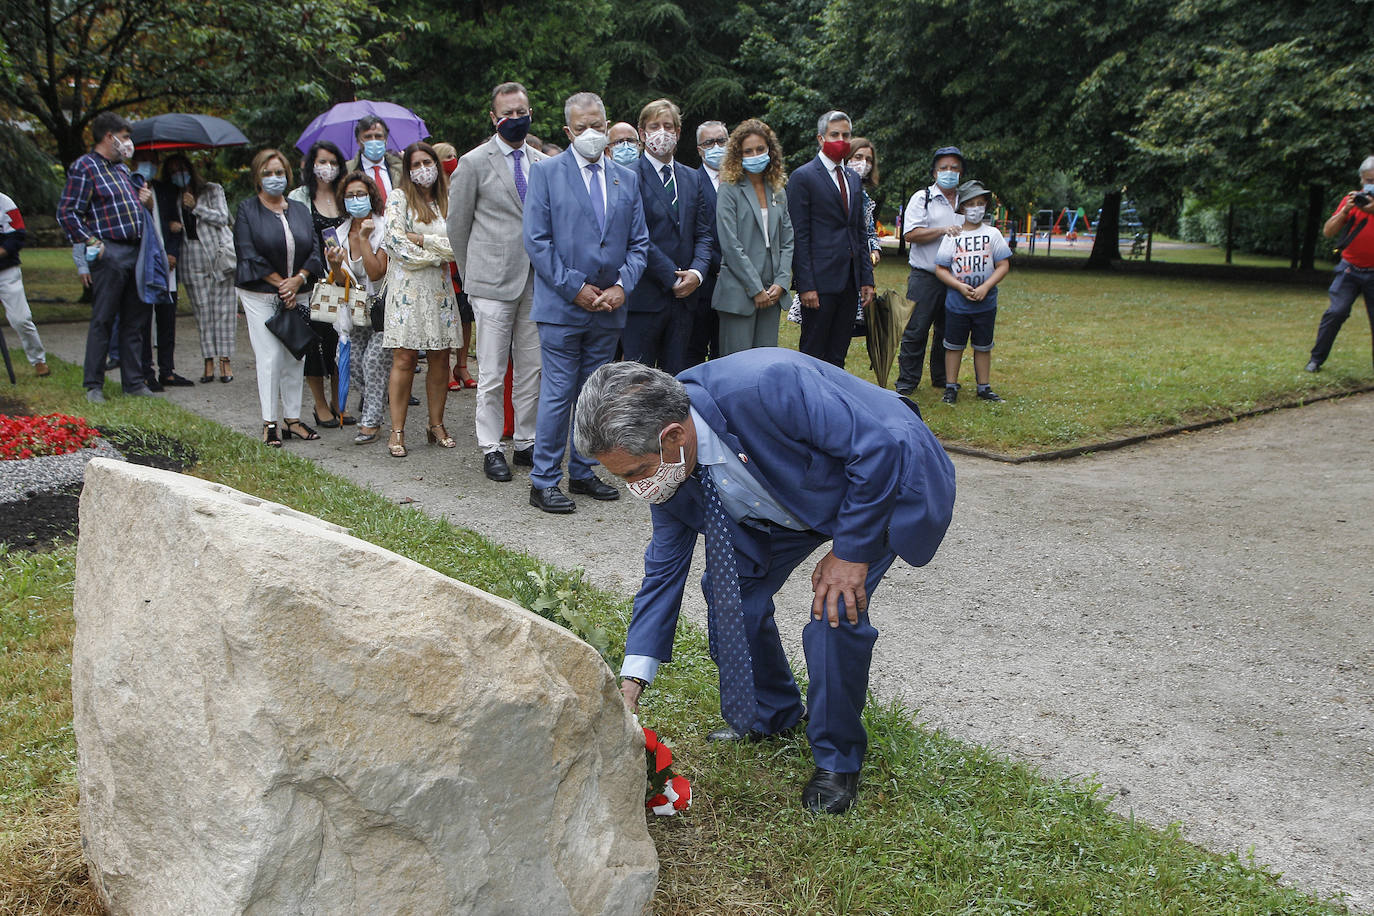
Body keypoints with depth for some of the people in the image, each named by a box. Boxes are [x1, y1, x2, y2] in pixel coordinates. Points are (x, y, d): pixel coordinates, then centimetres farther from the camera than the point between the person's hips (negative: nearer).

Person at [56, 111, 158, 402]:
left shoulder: (122, 168, 21)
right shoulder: (84, 167, -3)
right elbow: (67, 212, -8)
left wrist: (147, 201, 10)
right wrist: (92, 242, -15)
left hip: (136, 250, 8)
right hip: (109, 253, -8)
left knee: (135, 320, 9)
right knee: (102, 320, -4)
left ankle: (134, 382, 15)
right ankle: (93, 385, 3)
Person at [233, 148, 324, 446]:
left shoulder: (301, 210, 13)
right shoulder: (247, 211, 0)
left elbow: (315, 251, 6)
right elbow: (249, 256, -8)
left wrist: (298, 280, -10)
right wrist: (280, 284, -12)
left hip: (298, 295, 4)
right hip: (260, 297, -4)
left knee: (295, 357, 5)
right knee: (270, 357, -8)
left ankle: (293, 418, 14)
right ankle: (270, 423, -2)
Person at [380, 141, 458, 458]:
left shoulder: (447, 203, 13)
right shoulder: (399, 198, 3)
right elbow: (395, 240, -9)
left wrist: (422, 239, -9)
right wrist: (436, 255, -6)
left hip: (439, 288, 4)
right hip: (407, 286, -4)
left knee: (440, 358, 3)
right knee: (404, 359, -7)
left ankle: (436, 425, 14)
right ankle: (397, 431, -3)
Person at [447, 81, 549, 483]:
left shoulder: (544, 162, 11)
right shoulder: (474, 163, -1)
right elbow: (458, 224, 5)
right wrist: (473, 276, 8)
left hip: (536, 281, 4)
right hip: (494, 283, -4)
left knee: (532, 370, 8)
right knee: (492, 374, -2)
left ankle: (525, 442, 19)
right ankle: (491, 448, 7)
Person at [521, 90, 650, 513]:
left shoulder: (627, 179, 13)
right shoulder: (546, 172, 0)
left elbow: (638, 243, 12)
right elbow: (536, 240, -6)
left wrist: (621, 286, -5)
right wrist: (575, 288, -11)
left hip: (608, 308, 4)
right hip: (562, 306, -4)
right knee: (558, 395, -4)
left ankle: (582, 473, 22)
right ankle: (544, 482, 4)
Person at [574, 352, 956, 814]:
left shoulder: (766, 386, -41)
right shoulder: (669, 460, -17)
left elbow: (880, 448, -31)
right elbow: (665, 564, -5)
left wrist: (850, 551, -24)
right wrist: (631, 682, -7)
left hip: (886, 481, -6)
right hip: (797, 497, 7)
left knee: (836, 612, -20)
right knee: (731, 586, 0)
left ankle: (837, 759, 5)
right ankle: (772, 714, 26)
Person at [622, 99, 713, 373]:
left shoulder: (692, 178, 15)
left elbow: (704, 232, 13)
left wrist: (697, 271, -5)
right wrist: (673, 278, -13)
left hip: (682, 298, 6)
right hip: (645, 296, -6)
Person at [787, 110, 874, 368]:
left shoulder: (853, 179, 17)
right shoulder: (803, 177, -4)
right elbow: (798, 236, -9)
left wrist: (867, 279, 12)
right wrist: (805, 285, -15)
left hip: (849, 282, 7)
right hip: (820, 281, -7)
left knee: (837, 356, 10)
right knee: (813, 355, -2)